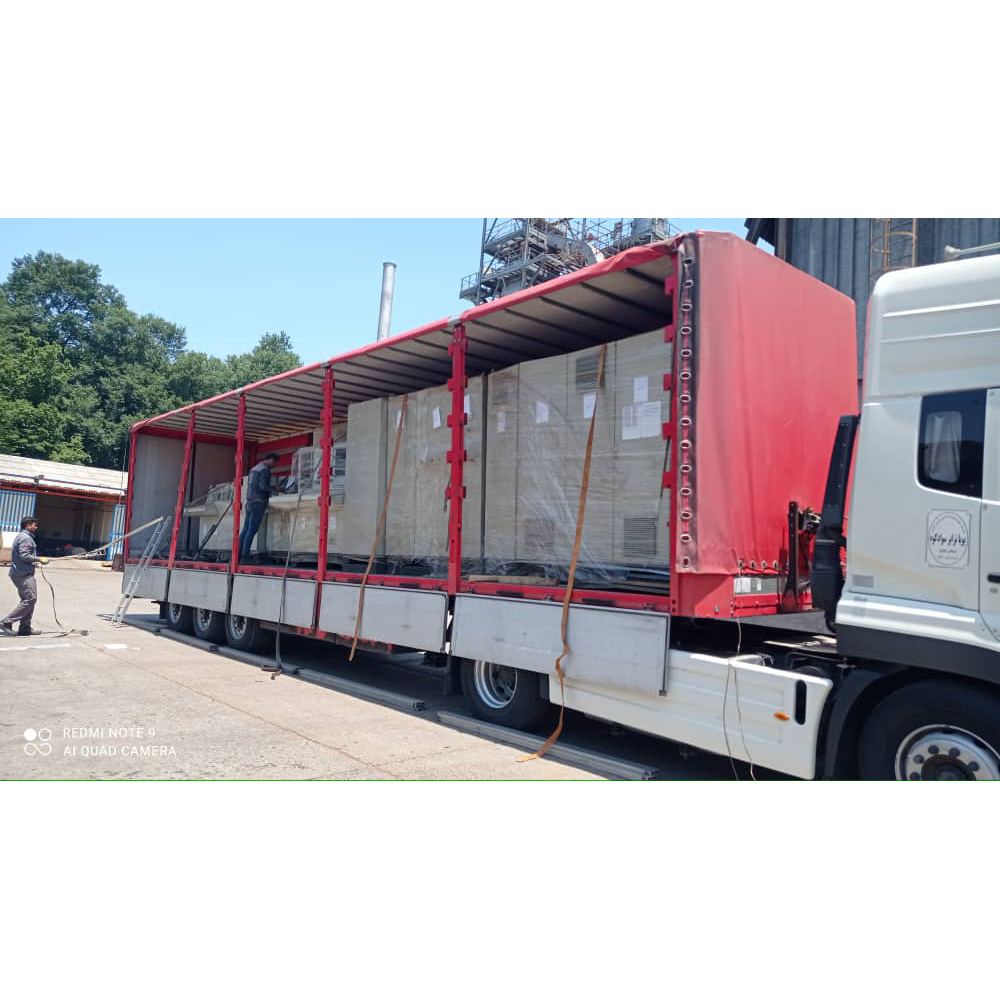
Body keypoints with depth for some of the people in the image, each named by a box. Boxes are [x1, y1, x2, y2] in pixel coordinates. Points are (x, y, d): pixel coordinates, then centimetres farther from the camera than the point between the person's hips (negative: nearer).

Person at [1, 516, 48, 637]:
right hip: (23, 575, -11)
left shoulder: (20, 536, 20)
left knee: (28, 600, 11)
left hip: (21, 573, 11)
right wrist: (39, 560, -16)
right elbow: (24, 555, -22)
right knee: (30, 599, -11)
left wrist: (33, 562, 16)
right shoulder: (25, 538, -13)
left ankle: (25, 628, 12)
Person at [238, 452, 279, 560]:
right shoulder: (265, 469, -8)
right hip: (258, 503, -9)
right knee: (252, 530, -9)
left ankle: (238, 554, 5)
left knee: (246, 529, 7)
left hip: (250, 502, 9)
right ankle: (245, 555, -11)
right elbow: (263, 486, -18)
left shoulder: (254, 468, 20)